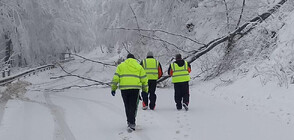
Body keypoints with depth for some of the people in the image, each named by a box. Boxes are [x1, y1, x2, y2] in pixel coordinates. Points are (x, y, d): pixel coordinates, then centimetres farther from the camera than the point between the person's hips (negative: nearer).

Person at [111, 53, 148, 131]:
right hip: (135, 88, -1)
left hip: (124, 88, 1)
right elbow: (144, 79, 11)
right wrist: (145, 89, 19)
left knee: (127, 106, 13)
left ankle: (130, 121, 20)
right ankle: (131, 123, -10)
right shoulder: (139, 66, 13)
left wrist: (113, 88, 9)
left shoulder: (121, 66, 12)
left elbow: (116, 78, 4)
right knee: (133, 106, 1)